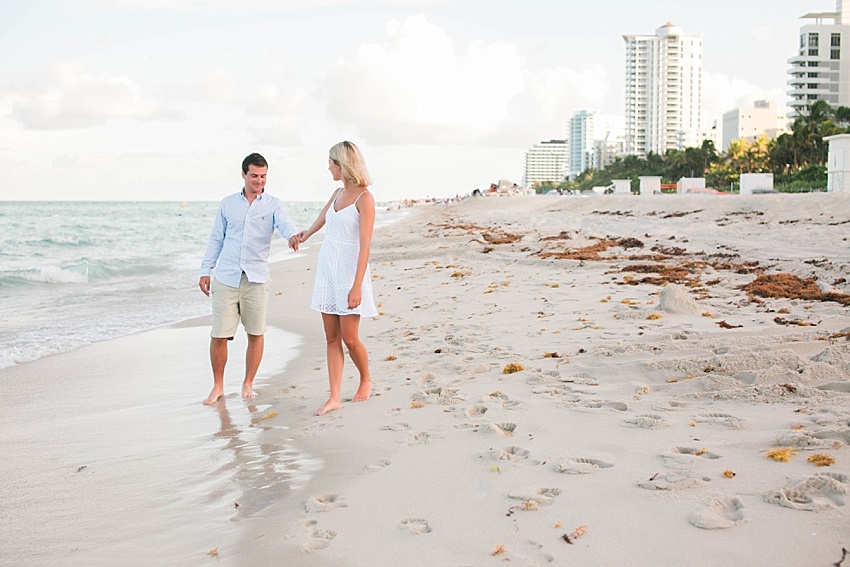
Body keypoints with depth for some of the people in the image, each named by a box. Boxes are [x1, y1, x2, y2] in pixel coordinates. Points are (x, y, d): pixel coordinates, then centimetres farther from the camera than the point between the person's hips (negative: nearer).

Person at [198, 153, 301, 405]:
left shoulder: (273, 205, 4)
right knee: (218, 336, -1)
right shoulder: (227, 203, 10)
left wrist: (293, 235, -41)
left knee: (256, 334, 5)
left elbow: (284, 223, -17)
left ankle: (248, 384, 23)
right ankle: (218, 386, 17)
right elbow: (216, 239, 15)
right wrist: (205, 270, 10)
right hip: (225, 279, 1)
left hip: (256, 279, -1)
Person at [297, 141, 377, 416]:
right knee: (332, 337, 5)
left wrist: (357, 286, -24)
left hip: (349, 272, -7)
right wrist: (306, 234, 50)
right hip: (327, 270, 7)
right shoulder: (338, 193, 11)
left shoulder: (364, 198, -12)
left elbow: (364, 246, -18)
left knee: (349, 338, -2)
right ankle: (334, 397, 8)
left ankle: (365, 379, 25)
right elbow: (323, 215, 33)